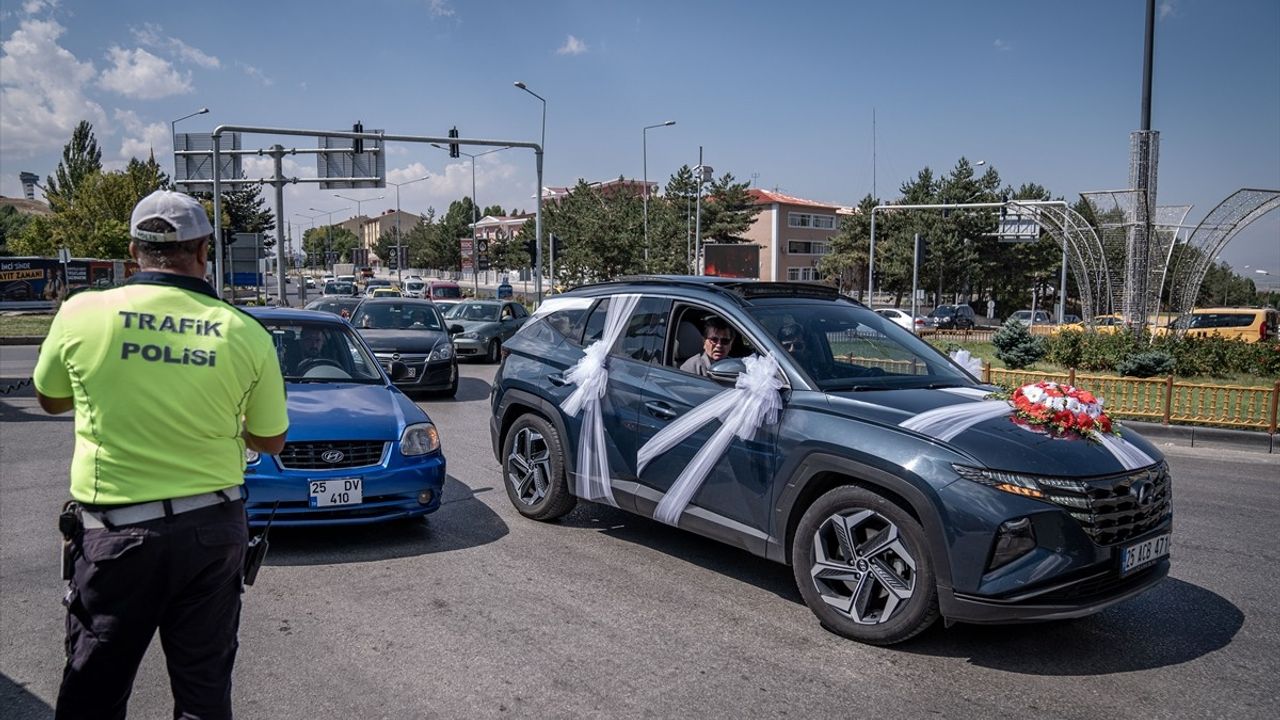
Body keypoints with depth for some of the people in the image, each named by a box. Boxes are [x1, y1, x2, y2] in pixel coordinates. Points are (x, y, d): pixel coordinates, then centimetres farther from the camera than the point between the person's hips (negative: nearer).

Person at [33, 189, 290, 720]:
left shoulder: (81, 314, -8)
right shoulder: (245, 333, -8)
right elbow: (271, 440, 4)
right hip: (213, 529, 1)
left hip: (115, 534, 0)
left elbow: (50, 400, 11)